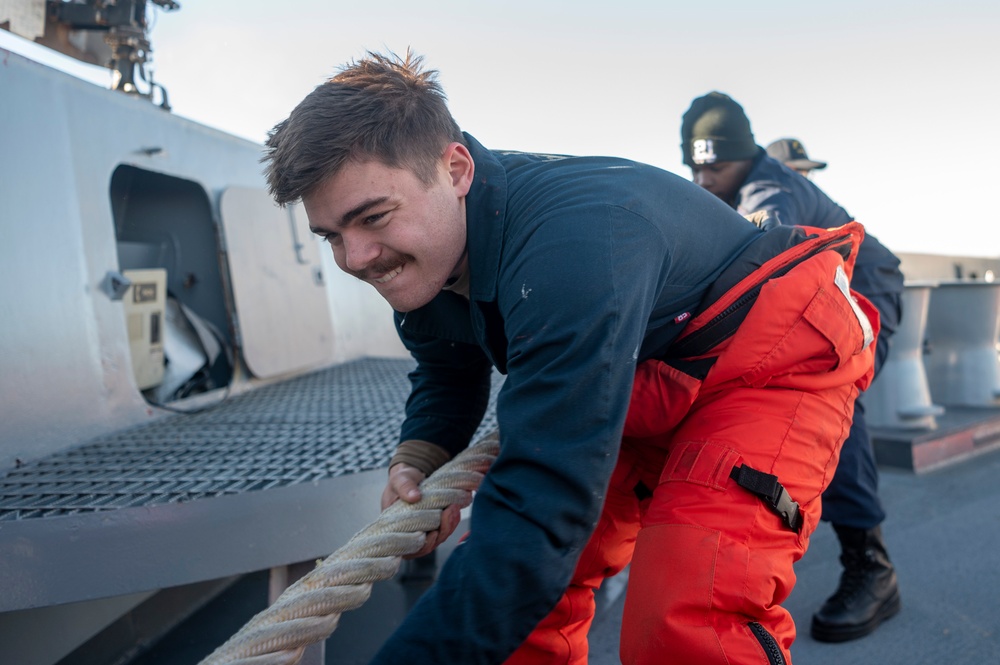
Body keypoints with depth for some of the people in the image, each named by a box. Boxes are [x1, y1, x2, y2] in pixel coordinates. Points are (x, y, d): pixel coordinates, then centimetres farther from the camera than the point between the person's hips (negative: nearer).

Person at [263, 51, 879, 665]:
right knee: (508, 573, 2)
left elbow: (542, 505, -42)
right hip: (649, 389, 8)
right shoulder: (420, 266, -10)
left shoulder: (572, 244, -38)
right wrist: (418, 463, -14)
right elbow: (448, 379, 8)